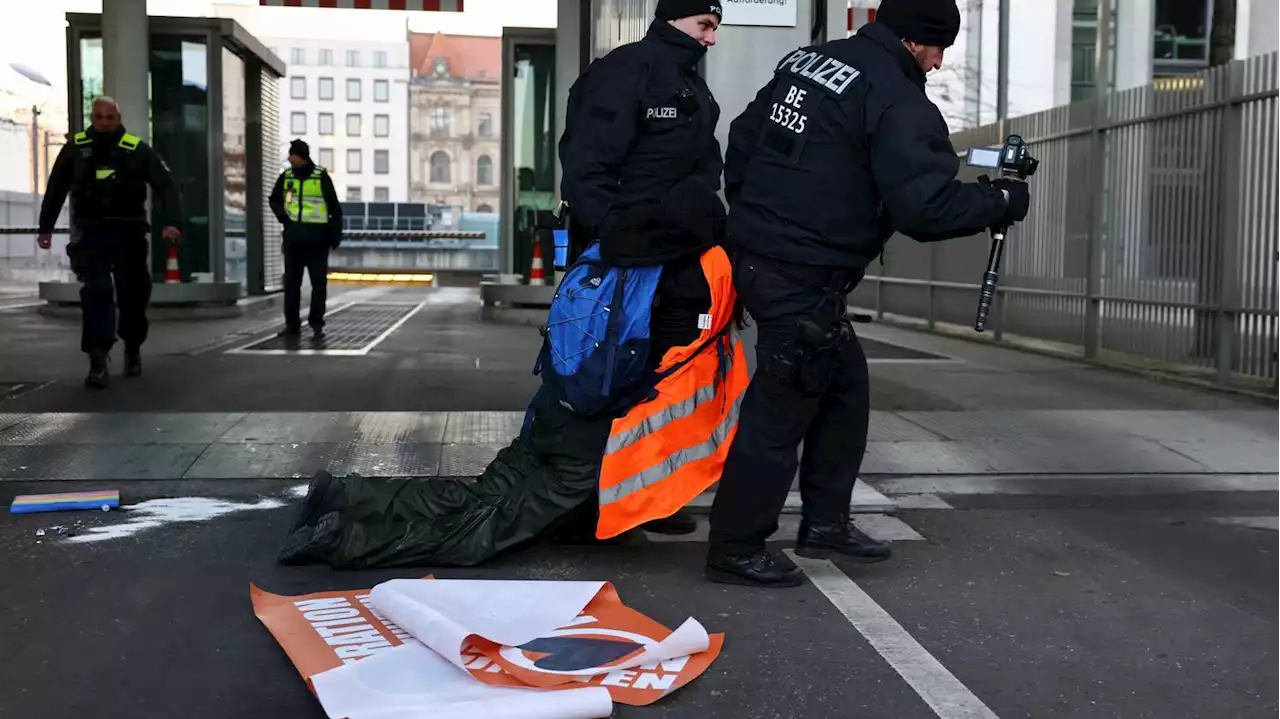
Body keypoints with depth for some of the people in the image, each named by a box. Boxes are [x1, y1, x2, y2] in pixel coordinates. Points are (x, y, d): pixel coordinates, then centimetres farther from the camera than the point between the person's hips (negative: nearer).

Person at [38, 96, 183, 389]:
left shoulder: (138, 149, -4)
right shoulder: (75, 148, 2)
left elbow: (166, 186, -8)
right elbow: (56, 189, 13)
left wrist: (172, 222, -23)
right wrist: (45, 227, 16)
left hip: (129, 234, 0)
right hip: (91, 234, 0)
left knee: (133, 296, 8)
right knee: (96, 293, -13)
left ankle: (133, 350, 33)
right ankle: (98, 362, -12)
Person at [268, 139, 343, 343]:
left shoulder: (321, 177, -5)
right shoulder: (286, 177, 7)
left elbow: (335, 207, -2)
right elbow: (274, 200, 21)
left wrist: (335, 234, -7)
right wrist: (283, 216, 2)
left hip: (316, 238, -4)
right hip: (293, 237, 4)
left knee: (319, 282, 0)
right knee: (291, 282, 6)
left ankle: (317, 324, 8)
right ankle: (292, 325, 12)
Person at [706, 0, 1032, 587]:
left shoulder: (806, 60, 12)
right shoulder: (897, 101, -14)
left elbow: (741, 141, 18)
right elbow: (925, 208, -21)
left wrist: (753, 217, 25)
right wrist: (1001, 201, -5)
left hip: (755, 256, 9)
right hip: (803, 280, -9)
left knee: (845, 388, 19)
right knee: (780, 412, 0)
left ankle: (825, 522, 28)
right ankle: (736, 550, 10)